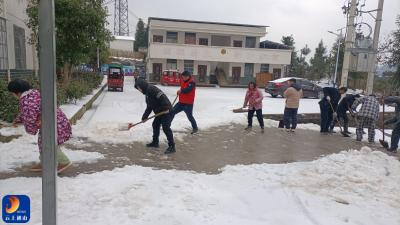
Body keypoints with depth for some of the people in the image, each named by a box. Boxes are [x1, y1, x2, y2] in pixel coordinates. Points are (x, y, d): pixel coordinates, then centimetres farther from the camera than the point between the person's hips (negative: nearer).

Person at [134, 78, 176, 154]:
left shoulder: (151, 89, -13)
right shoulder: (147, 92, 19)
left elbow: (161, 97, -26)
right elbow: (149, 107, 23)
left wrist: (166, 108, -27)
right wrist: (145, 117, 21)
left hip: (166, 111, -11)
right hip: (160, 112, 11)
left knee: (166, 128, -12)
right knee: (155, 125, 17)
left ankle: (172, 146, -8)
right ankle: (155, 142, 31)